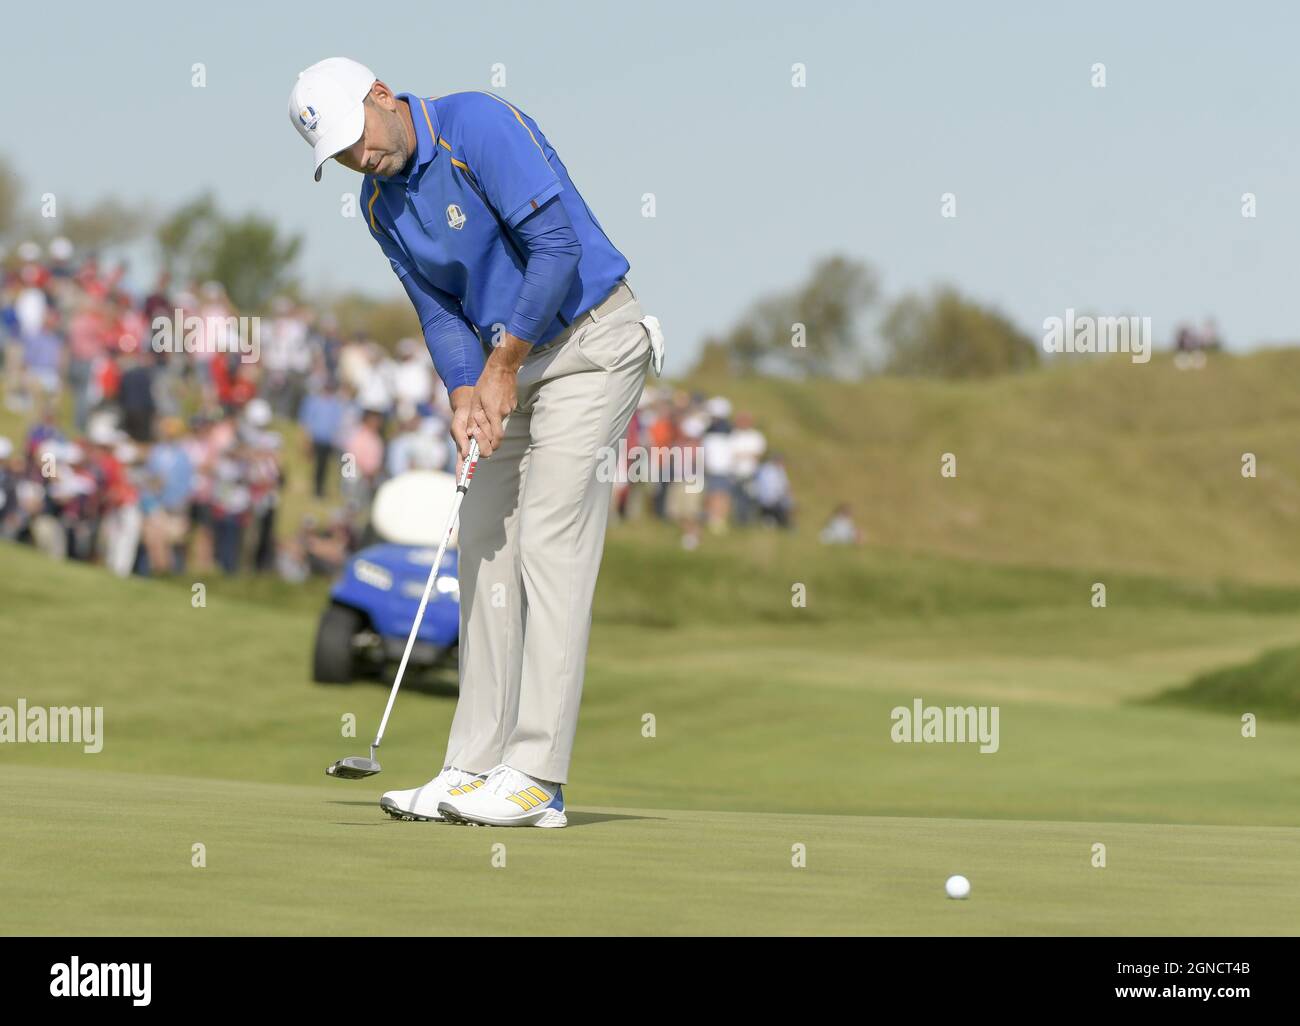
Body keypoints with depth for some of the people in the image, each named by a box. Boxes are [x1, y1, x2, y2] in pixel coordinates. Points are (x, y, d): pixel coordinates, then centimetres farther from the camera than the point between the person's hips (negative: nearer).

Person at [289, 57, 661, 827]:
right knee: (486, 551, 5)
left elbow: (556, 247, -23)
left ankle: (536, 778, -16)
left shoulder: (480, 127, -20)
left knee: (551, 545, -13)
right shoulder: (382, 204, 5)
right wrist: (466, 399, -10)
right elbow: (440, 310, 8)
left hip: (590, 343, -8)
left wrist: (503, 366, -17)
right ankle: (476, 768, 7)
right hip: (514, 362, 8)